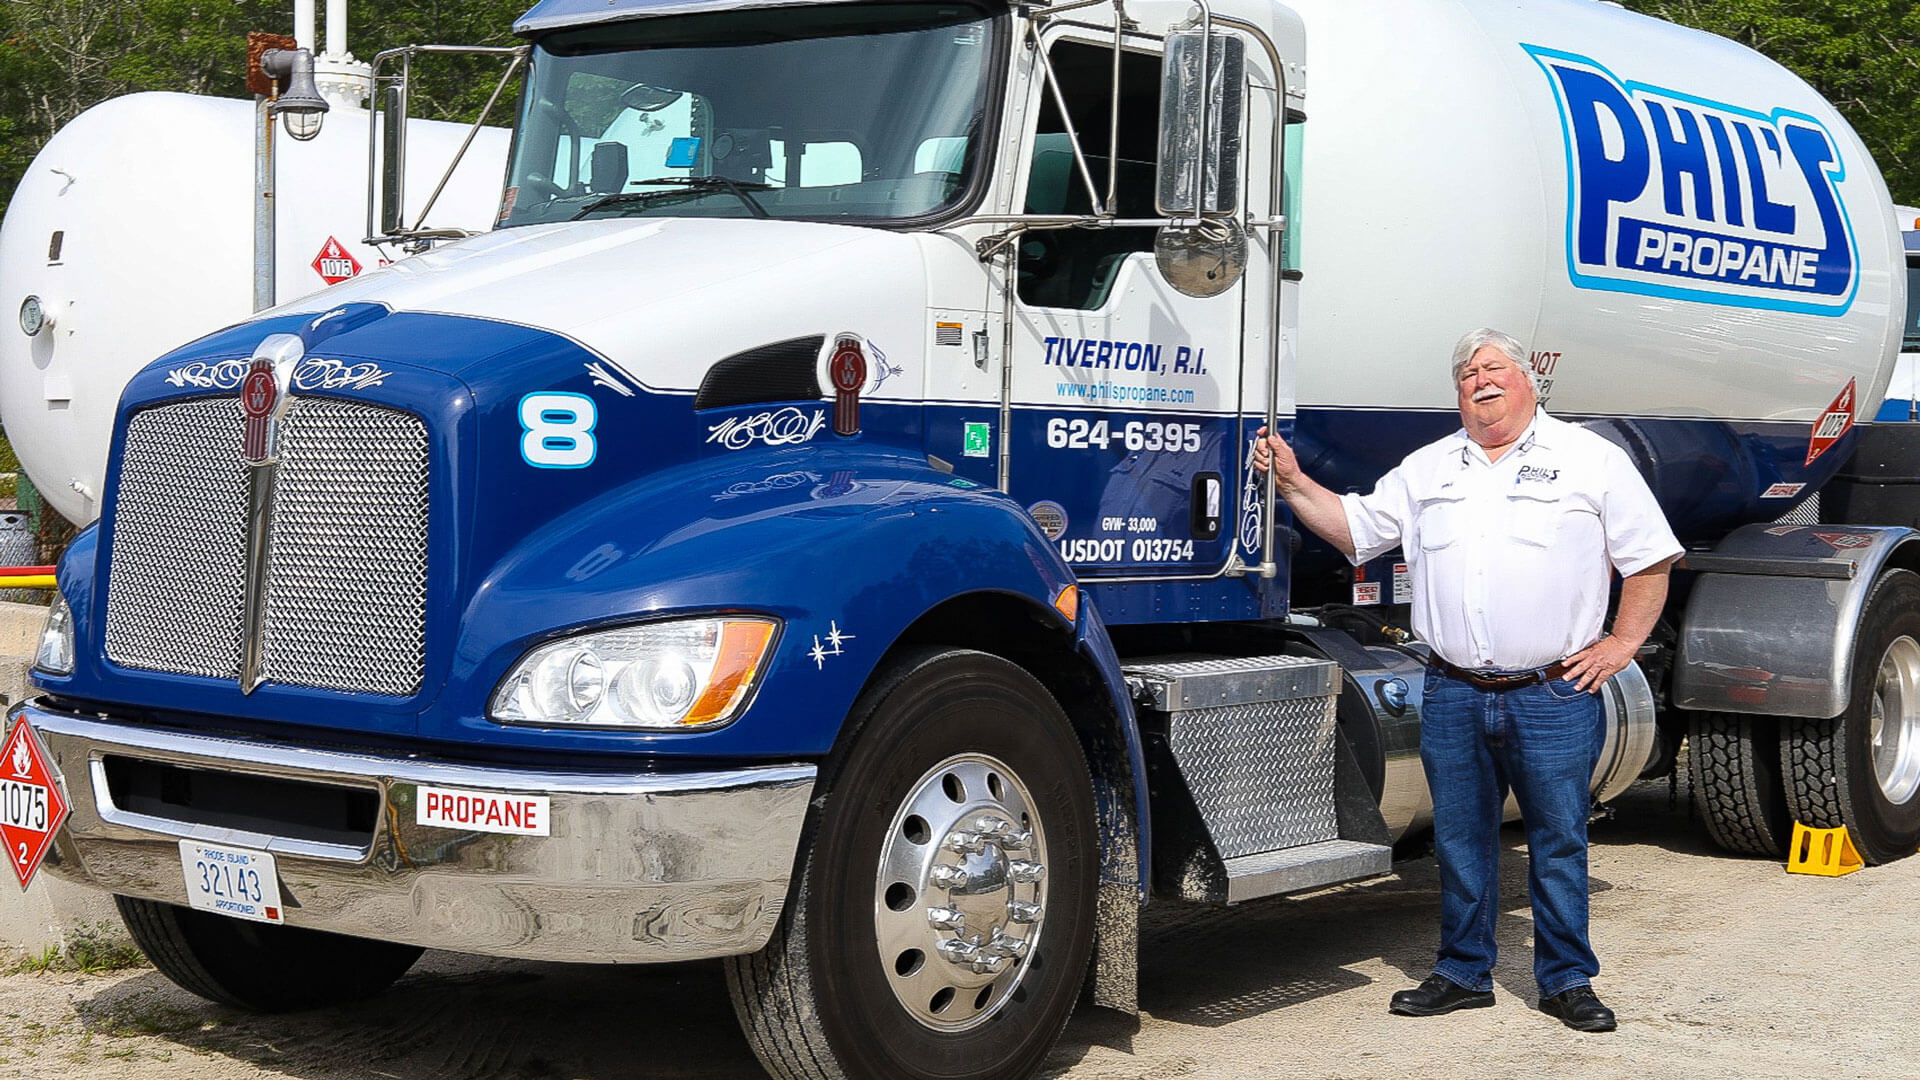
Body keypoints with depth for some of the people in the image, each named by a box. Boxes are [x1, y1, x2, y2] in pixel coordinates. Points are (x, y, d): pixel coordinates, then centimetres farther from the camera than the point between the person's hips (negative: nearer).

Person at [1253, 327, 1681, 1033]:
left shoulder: (1591, 460, 3)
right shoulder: (1428, 469, 14)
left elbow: (1649, 559, 4)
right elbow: (1355, 528, 16)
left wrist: (1621, 645, -3)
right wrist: (1293, 482, 3)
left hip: (1554, 695, -3)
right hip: (1453, 694, 3)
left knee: (1558, 842, 3)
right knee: (1459, 839, 10)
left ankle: (1568, 981, 15)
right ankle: (1463, 973, 22)